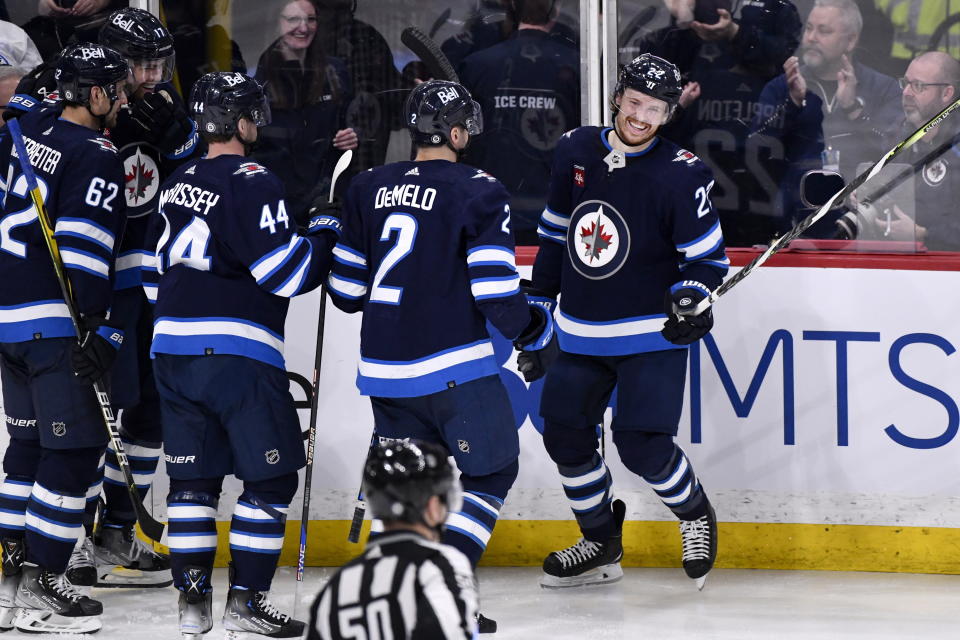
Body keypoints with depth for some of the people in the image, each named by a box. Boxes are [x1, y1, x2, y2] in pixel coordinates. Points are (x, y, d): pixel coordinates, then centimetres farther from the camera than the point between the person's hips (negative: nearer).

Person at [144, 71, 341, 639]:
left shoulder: (177, 186, 14)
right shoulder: (252, 183, -11)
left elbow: (155, 273, 20)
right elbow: (284, 268, -16)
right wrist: (326, 235, 0)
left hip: (173, 351, 8)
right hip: (239, 353, -8)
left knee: (193, 477, 11)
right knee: (271, 478, 1)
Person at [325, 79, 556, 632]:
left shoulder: (368, 189, 7)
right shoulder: (479, 192, -9)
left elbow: (347, 290, 11)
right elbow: (496, 292, -13)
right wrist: (538, 334, 5)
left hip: (385, 370, 6)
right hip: (456, 368, -6)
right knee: (491, 469, 8)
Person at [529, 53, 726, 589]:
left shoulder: (680, 174, -13)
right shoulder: (576, 152, 1)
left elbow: (708, 256, -10)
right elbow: (554, 236, 14)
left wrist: (690, 299, -28)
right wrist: (537, 309, 17)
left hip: (651, 335, -6)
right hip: (580, 334, 6)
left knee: (643, 444, -14)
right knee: (566, 435, 6)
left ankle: (696, 516, 14)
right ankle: (602, 544, 24)